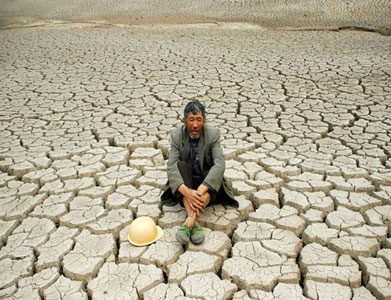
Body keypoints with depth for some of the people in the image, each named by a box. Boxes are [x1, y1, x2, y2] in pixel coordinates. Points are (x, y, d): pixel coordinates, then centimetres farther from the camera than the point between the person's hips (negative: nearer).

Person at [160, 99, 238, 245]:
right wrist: (186, 191, -40)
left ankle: (189, 222, -46)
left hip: (207, 182, -1)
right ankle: (194, 223, -42)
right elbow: (171, 166, -23)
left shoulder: (213, 133, -16)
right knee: (181, 165, -30)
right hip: (185, 183, 1)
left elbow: (219, 165, -28)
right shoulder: (177, 135, -13)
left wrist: (200, 190, -42)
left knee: (214, 173, -32)